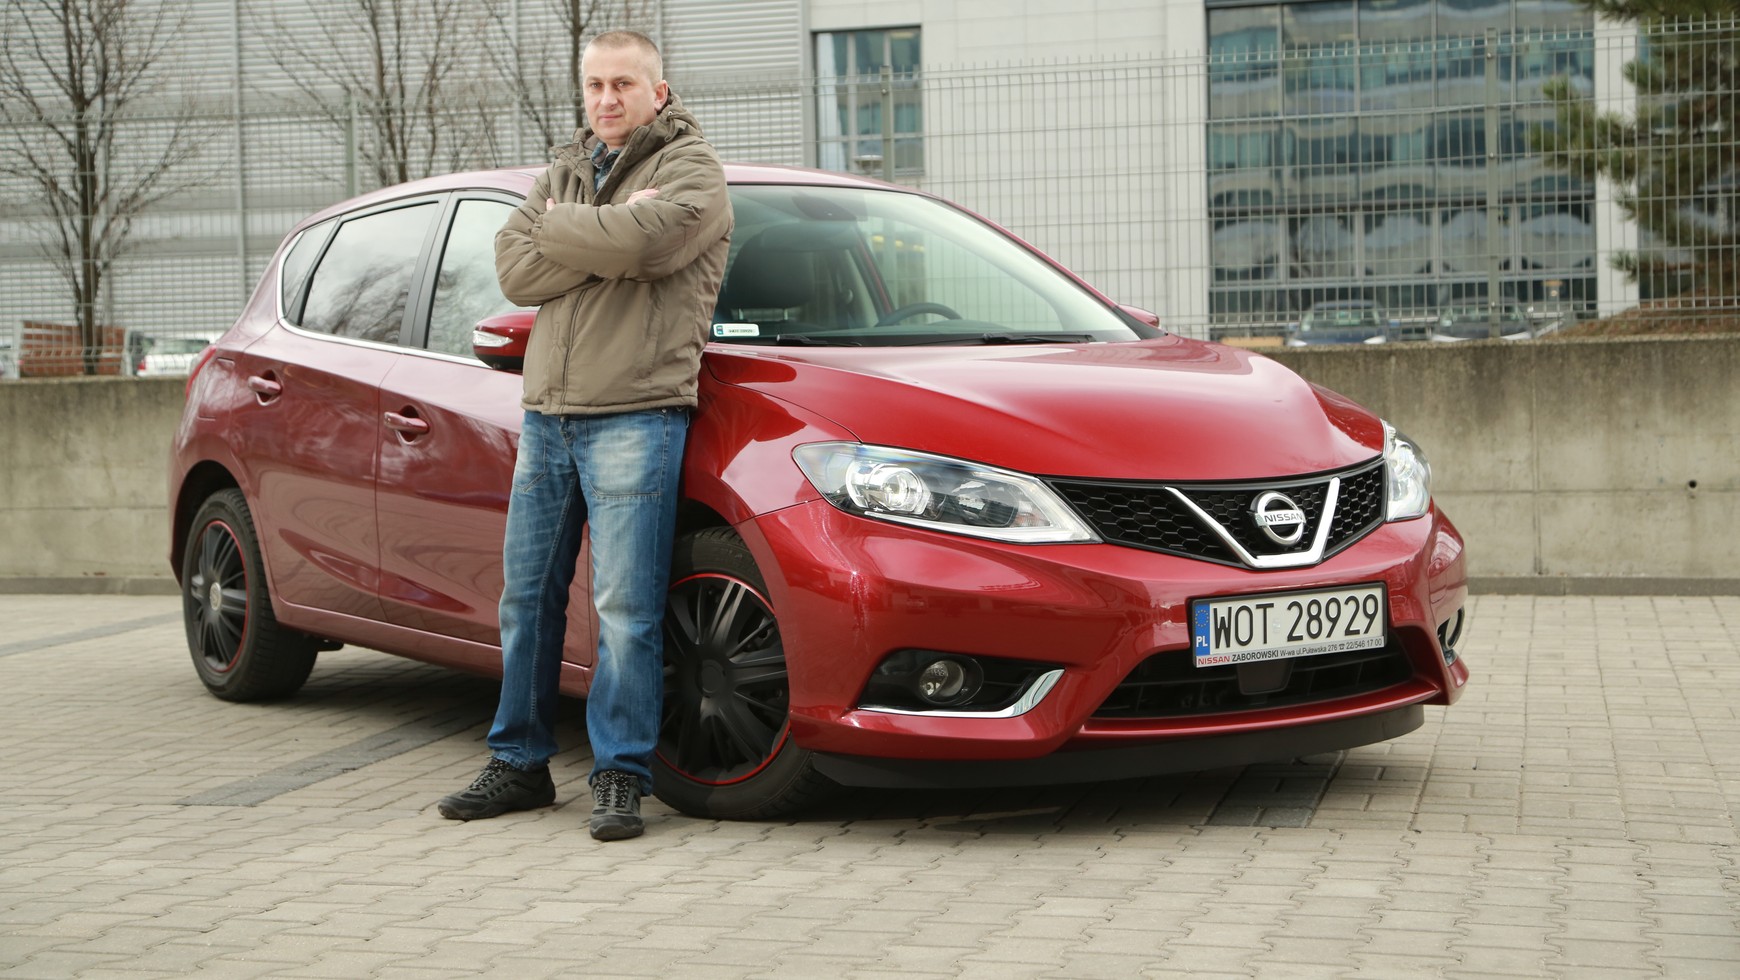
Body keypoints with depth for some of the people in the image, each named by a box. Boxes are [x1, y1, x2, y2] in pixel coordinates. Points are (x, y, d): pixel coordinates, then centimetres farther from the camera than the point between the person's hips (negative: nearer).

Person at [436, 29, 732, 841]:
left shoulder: (689, 170, 0)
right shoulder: (566, 172, 19)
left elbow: (639, 243, -22)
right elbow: (515, 272, 3)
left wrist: (555, 225, -4)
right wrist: (608, 234, -10)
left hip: (635, 416, -6)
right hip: (546, 414, 7)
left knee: (626, 607, -7)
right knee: (526, 597, 9)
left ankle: (621, 776, 1)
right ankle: (519, 764, 20)